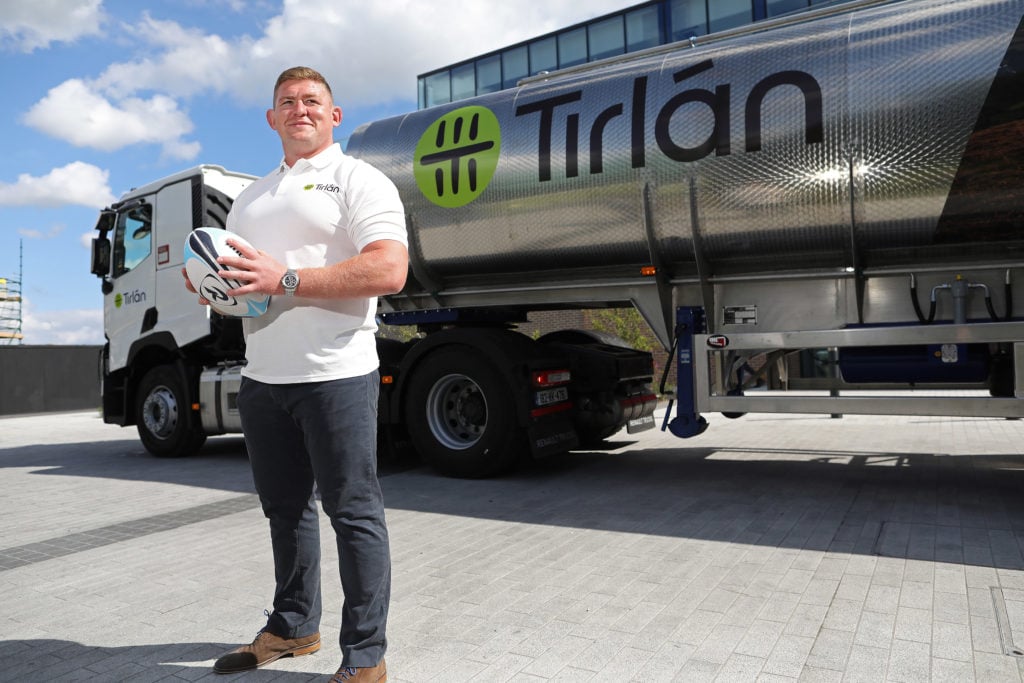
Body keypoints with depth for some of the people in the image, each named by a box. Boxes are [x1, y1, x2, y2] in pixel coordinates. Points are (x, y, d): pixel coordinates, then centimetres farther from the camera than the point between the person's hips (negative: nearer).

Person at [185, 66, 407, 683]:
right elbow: (234, 269, 27)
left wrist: (286, 280, -20)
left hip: (335, 374, -7)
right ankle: (294, 626, 33)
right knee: (285, 508, 16)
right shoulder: (252, 197, 22)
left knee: (352, 511, -2)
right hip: (263, 376, 7)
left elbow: (389, 271, -17)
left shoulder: (358, 181, -2)